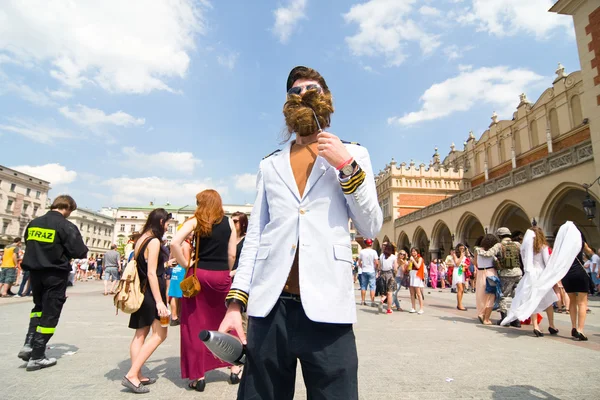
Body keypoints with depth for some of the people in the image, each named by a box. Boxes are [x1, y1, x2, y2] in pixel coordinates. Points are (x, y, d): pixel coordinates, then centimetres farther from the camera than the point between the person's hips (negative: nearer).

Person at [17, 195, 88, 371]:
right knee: (50, 313, 4)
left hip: (35, 272, 6)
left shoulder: (33, 223, 5)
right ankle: (37, 357, 9)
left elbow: (30, 245, 17)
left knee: (39, 306, 25)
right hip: (56, 274, -6)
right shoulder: (67, 226, -15)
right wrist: (85, 249, 4)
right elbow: (79, 252, -16)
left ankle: (29, 344, 13)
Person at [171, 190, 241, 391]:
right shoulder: (229, 222, 3)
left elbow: (174, 243, -15)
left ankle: (198, 376, 18)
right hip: (222, 277, 2)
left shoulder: (195, 221, -1)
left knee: (195, 326, 10)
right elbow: (232, 255, 1)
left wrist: (186, 265, -4)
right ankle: (235, 370, 25)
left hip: (198, 275, -1)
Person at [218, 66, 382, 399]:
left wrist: (346, 167, -9)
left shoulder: (352, 156, 9)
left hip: (326, 309, -2)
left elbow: (371, 228, 2)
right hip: (269, 308, 3)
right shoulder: (270, 166, 14)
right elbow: (254, 236, 11)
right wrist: (236, 303, 3)